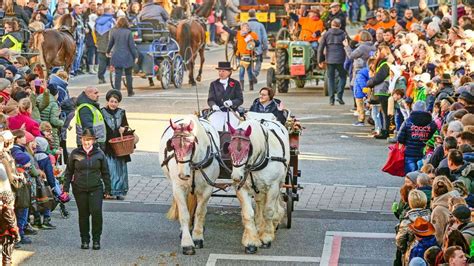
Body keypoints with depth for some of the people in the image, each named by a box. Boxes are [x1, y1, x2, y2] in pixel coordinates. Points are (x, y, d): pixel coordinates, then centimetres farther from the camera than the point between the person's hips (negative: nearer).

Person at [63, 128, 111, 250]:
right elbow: (69, 172, 8)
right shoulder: (75, 153, 2)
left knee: (96, 212, -14)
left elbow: (105, 173, 10)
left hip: (96, 188, -1)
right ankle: (85, 240, 19)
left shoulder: (99, 154, 3)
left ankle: (96, 239, -1)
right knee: (83, 214, 6)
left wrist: (107, 189, 9)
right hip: (80, 189, 1)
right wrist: (66, 188, 5)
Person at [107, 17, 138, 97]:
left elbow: (110, 43, 11)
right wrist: (135, 56, -4)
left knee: (118, 75, 3)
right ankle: (130, 92, 19)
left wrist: (108, 51, 29)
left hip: (116, 56, 2)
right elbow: (132, 45, -10)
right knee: (128, 74, 11)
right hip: (127, 57, -2)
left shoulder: (114, 32, -1)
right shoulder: (128, 32, -10)